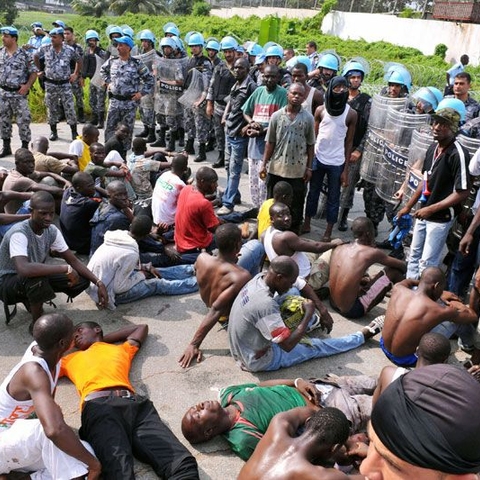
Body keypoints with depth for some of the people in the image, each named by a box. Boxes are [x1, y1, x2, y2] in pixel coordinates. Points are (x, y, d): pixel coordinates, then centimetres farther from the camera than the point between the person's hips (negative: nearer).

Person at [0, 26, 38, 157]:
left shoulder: (25, 54, -7)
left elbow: (34, 72, -3)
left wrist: (27, 86, -14)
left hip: (19, 93, -4)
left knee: (23, 121, -2)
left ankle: (25, 147, 10)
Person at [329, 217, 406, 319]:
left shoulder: (338, 249, 3)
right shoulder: (372, 252, -11)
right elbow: (402, 266, 5)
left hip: (334, 304, 7)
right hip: (351, 310, -6)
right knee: (393, 271, 1)